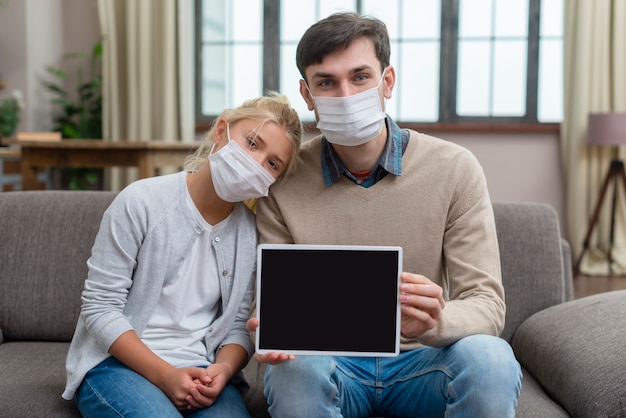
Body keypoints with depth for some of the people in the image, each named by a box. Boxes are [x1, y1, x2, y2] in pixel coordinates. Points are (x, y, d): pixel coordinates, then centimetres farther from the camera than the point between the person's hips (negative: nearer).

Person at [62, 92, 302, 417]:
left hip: (201, 371, 3)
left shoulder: (253, 231, 1)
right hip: (117, 363, -2)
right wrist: (165, 376, -18)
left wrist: (223, 369, -15)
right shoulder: (142, 202, -11)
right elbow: (100, 306, -10)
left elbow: (239, 324, 7)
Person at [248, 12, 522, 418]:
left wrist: (433, 323, -34)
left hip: (422, 361, 1)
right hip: (330, 360, 0)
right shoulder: (282, 183, -6)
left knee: (489, 358, -31)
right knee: (294, 369, -34)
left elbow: (486, 304, -11)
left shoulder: (454, 169, -7)